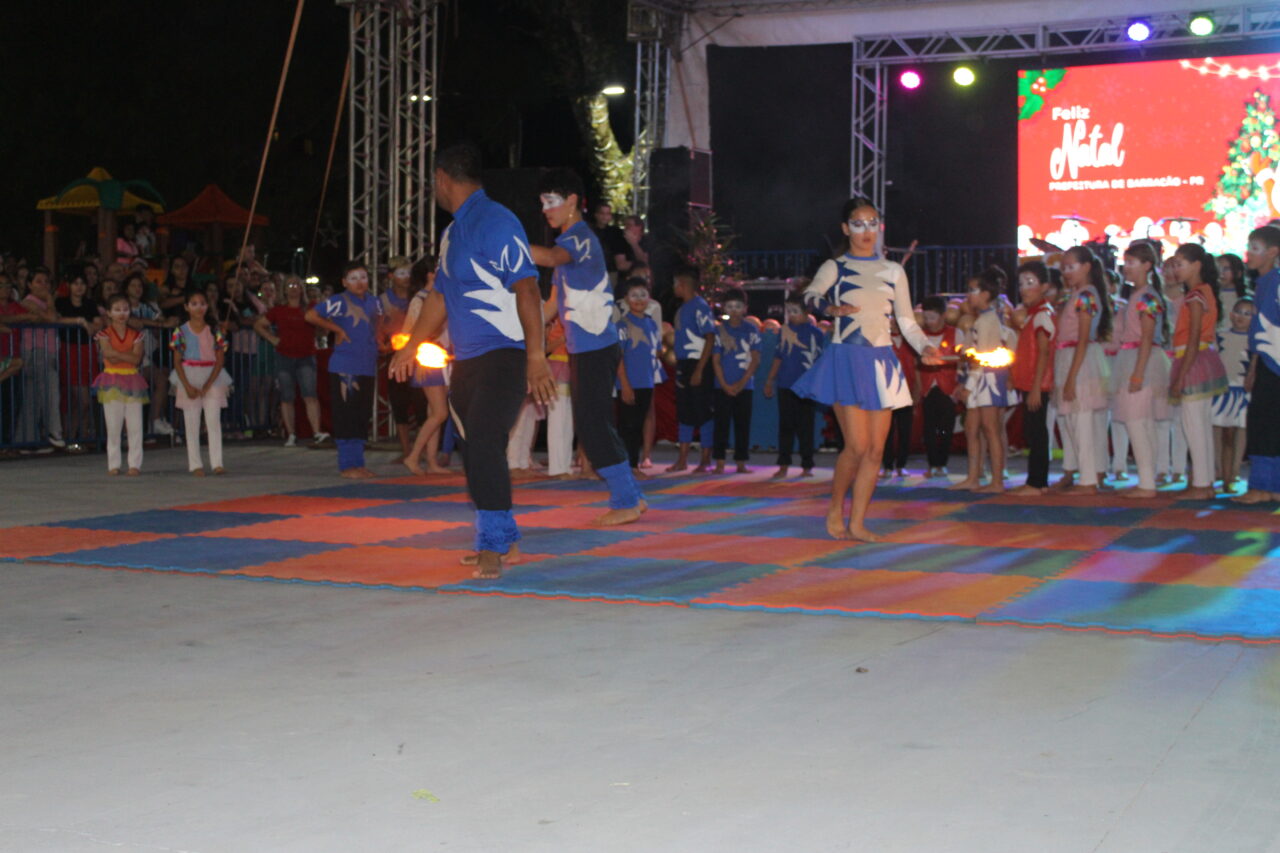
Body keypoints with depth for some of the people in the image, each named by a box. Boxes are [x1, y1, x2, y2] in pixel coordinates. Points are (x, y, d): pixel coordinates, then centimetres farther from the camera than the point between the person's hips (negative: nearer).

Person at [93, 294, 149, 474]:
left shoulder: (136, 335, 7)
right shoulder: (105, 334, 1)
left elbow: (136, 359, -8)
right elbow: (110, 358, -12)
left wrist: (116, 354, -13)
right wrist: (128, 354, -11)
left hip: (133, 382, 2)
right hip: (112, 383, -2)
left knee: (135, 426, -1)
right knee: (113, 427, 0)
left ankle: (135, 464, 4)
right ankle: (113, 465, 7)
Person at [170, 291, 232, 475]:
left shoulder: (214, 331, 3)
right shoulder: (181, 332, 1)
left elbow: (220, 360, 0)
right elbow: (177, 361, 0)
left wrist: (208, 384, -11)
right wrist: (187, 386, -10)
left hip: (212, 378, 0)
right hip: (188, 378, 0)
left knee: (214, 421, -6)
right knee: (192, 423, 1)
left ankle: (217, 463, -6)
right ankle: (195, 465, 4)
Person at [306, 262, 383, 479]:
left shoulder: (374, 302, 12)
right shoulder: (339, 302, -7)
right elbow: (310, 315, -12)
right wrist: (337, 329, -9)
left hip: (368, 368, 7)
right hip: (344, 369, -6)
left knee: (362, 417, 10)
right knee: (345, 417, -5)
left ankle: (358, 463, 17)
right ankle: (347, 465, 0)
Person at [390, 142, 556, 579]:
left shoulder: (495, 223, -12)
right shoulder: (452, 233, 17)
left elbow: (526, 288, -20)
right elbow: (441, 296, 28)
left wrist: (536, 355, -27)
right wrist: (410, 348, 33)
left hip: (504, 355, -9)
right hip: (466, 360, 9)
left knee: (484, 445, -17)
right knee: (475, 452, 9)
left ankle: (493, 547, -12)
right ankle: (503, 543, 18)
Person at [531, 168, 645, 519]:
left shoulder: (580, 238, -13)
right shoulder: (572, 241, 19)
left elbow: (551, 257, -37)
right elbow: (555, 302, 24)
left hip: (596, 349, -10)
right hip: (583, 349, 10)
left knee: (593, 425, -9)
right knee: (591, 425, 12)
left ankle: (626, 502, -3)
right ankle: (630, 497, 19)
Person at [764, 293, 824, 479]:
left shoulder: (815, 333, 2)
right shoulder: (784, 331, 11)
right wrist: (770, 381, 17)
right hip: (786, 386, 2)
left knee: (805, 427, 1)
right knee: (785, 425, 1)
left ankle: (807, 466, 8)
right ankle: (783, 465, 3)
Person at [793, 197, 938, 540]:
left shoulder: (893, 271, 14)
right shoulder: (834, 268, 4)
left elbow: (907, 321, 14)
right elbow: (808, 296, -12)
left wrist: (924, 347, -3)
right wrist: (829, 308, -32)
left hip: (881, 363, 4)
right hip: (846, 359, -4)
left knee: (876, 449, 1)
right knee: (857, 445, -12)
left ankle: (857, 522, 10)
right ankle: (835, 510, 10)